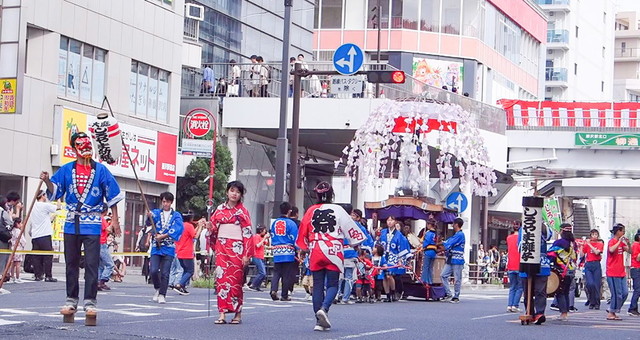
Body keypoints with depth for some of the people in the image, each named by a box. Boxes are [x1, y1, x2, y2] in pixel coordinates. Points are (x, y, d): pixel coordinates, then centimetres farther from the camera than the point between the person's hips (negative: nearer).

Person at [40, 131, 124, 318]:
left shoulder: (100, 170, 1)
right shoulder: (66, 170, 8)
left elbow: (113, 195, 3)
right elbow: (55, 192, 6)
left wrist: (114, 220, -1)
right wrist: (47, 181, -15)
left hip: (92, 224, -3)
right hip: (71, 224, 3)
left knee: (91, 264, -7)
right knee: (71, 263, 8)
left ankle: (90, 302, -5)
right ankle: (71, 300, 17)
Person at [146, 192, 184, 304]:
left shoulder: (176, 216, 6)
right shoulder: (156, 213, 9)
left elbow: (177, 228, -9)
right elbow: (150, 222, -11)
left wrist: (163, 236, -19)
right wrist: (149, 217, -35)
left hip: (169, 248, -1)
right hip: (156, 246, 1)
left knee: (165, 273, -4)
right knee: (153, 270, -9)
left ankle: (162, 295, 6)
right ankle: (157, 289, 16)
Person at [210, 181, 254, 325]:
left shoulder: (242, 211, 3)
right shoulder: (220, 209, 12)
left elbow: (247, 233, -1)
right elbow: (213, 228, 17)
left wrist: (246, 254, -7)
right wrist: (209, 227, -7)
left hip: (236, 248, -3)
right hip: (221, 247, 3)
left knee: (235, 280, -2)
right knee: (221, 278, -4)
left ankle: (238, 313, 7)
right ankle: (222, 313, -5)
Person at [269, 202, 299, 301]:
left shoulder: (274, 223, 7)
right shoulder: (291, 223, -8)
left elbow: (272, 237, 14)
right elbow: (295, 239, -7)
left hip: (276, 252, 4)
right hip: (289, 252, -4)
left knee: (276, 272, 11)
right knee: (287, 274, 3)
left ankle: (273, 290, -10)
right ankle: (284, 295, 6)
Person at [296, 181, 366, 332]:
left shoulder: (311, 211, 5)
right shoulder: (337, 210, -1)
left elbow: (303, 233, 10)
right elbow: (350, 228, 2)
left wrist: (304, 249, 25)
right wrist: (357, 244, 15)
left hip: (315, 252, 2)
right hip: (333, 251, -2)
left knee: (318, 285, 7)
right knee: (332, 284, 5)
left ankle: (319, 320, 4)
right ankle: (324, 308, -22)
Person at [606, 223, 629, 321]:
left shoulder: (621, 242, 15)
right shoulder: (612, 241, -10)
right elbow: (611, 250, -30)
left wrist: (627, 243, 0)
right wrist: (619, 241, -24)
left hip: (621, 273, 9)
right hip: (613, 274, -9)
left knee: (625, 293, 7)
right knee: (617, 295, -7)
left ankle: (613, 312, 16)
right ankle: (611, 313, 3)